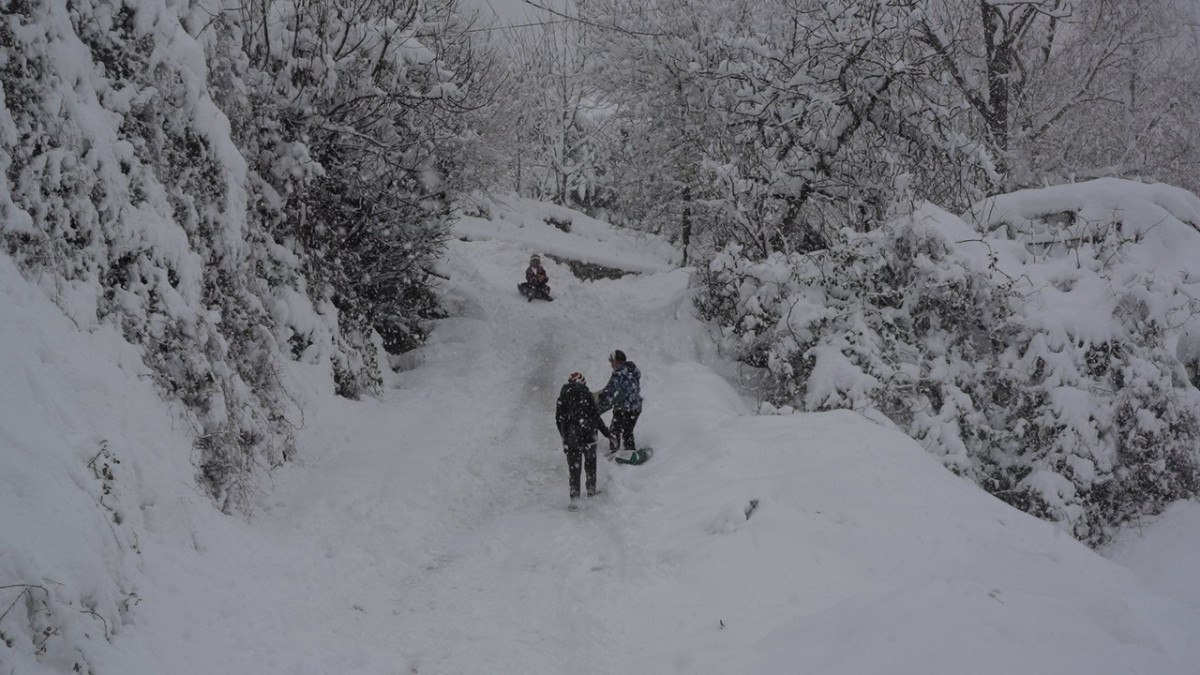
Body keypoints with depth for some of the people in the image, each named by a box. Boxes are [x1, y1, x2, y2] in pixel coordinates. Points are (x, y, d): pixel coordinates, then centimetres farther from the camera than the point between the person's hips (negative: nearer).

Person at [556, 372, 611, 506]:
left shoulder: (563, 396, 1)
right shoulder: (586, 395, -9)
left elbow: (558, 419, 6)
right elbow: (595, 417, -10)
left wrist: (565, 436, 19)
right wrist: (606, 433, -1)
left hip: (570, 438, 2)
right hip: (587, 435, -2)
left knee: (573, 468, 8)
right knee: (590, 465, 17)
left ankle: (574, 497, 3)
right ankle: (591, 491, 24)